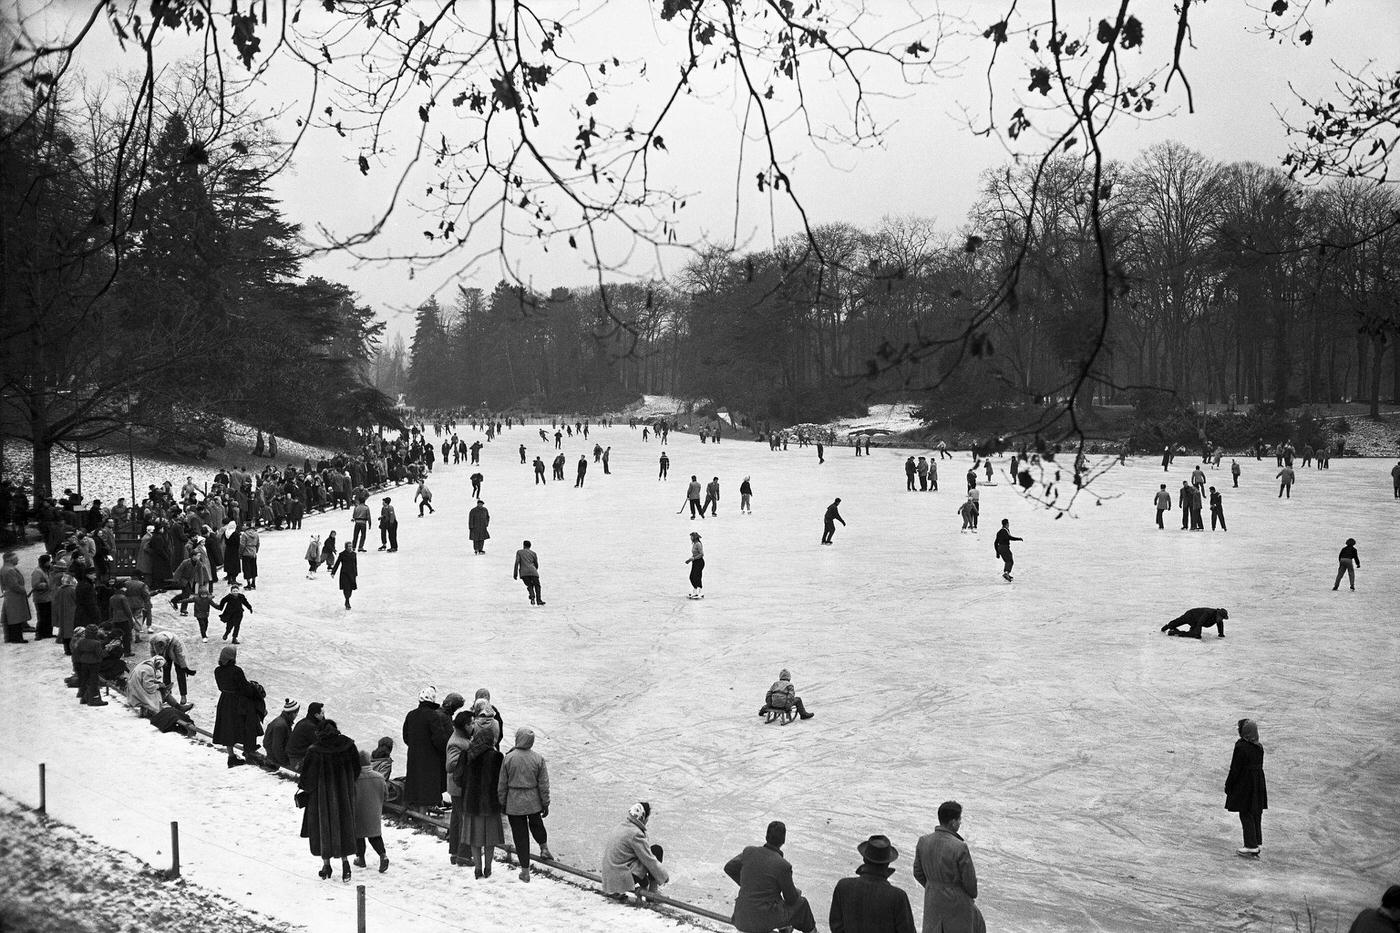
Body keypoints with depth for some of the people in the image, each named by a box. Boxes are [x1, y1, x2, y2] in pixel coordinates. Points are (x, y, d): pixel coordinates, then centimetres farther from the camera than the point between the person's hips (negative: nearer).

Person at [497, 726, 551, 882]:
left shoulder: (508, 758, -11)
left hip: (514, 804, -1)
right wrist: (545, 804, 9)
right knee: (536, 825, 30)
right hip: (533, 802, 1)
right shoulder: (538, 758, -8)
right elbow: (544, 784, -2)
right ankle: (544, 847, 34)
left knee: (520, 835, 7)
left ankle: (525, 870, 11)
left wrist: (502, 803, 9)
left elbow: (502, 784, -4)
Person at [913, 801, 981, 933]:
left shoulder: (923, 841, -10)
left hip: (932, 901, 5)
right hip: (956, 904, -5)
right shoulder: (960, 848, -28)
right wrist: (972, 895, 5)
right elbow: (969, 880, -18)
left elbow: (918, 873, 1)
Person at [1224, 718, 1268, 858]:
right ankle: (1257, 843, 22)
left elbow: (1235, 769, -17)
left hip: (1244, 785, -7)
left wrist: (1228, 786, -7)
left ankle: (1251, 847, 2)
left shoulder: (1241, 747, -19)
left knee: (1246, 815, 0)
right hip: (1258, 784, 7)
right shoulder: (1259, 747, 3)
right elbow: (1259, 766, 9)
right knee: (1256, 814, 15)